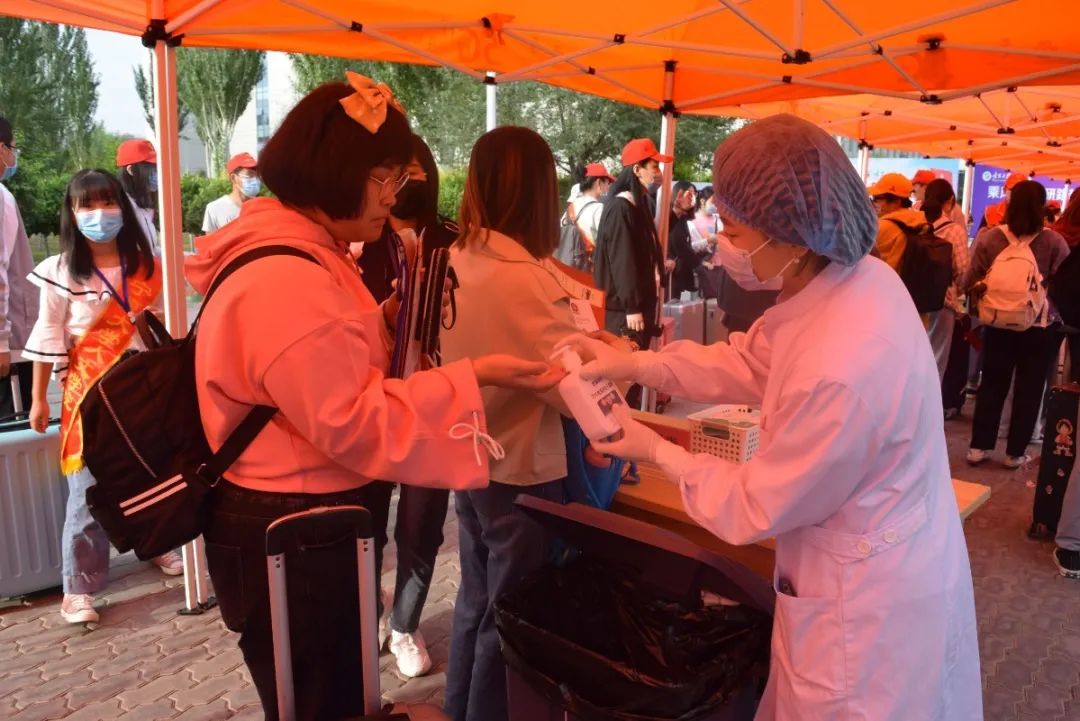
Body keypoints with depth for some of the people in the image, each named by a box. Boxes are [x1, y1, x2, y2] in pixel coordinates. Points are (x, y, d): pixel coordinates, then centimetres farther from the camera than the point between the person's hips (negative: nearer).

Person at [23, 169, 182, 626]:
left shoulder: (145, 265, 2)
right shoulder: (62, 272, -8)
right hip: (90, 390, -3)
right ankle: (78, 587, 6)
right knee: (89, 488, -3)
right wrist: (39, 397, -1)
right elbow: (48, 336, -3)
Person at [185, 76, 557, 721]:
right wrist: (473, 375, -25)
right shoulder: (285, 280, -26)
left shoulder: (304, 252, 9)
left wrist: (387, 319, 3)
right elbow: (352, 423, -26)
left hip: (313, 524, 10)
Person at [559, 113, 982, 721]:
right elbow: (752, 361, 5)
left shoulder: (839, 373, -37)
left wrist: (656, 450, -8)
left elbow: (756, 509, -21)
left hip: (869, 604, -8)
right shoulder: (860, 276, -10)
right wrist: (635, 364, -2)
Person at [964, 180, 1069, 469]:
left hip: (998, 325, 1)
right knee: (1029, 389, 11)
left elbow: (970, 283, -8)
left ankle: (979, 446, 18)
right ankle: (1015, 452, 19)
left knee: (992, 384, 14)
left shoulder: (990, 237, -10)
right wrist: (1057, 314, 7)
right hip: (1039, 328, -1)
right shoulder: (1054, 242, -13)